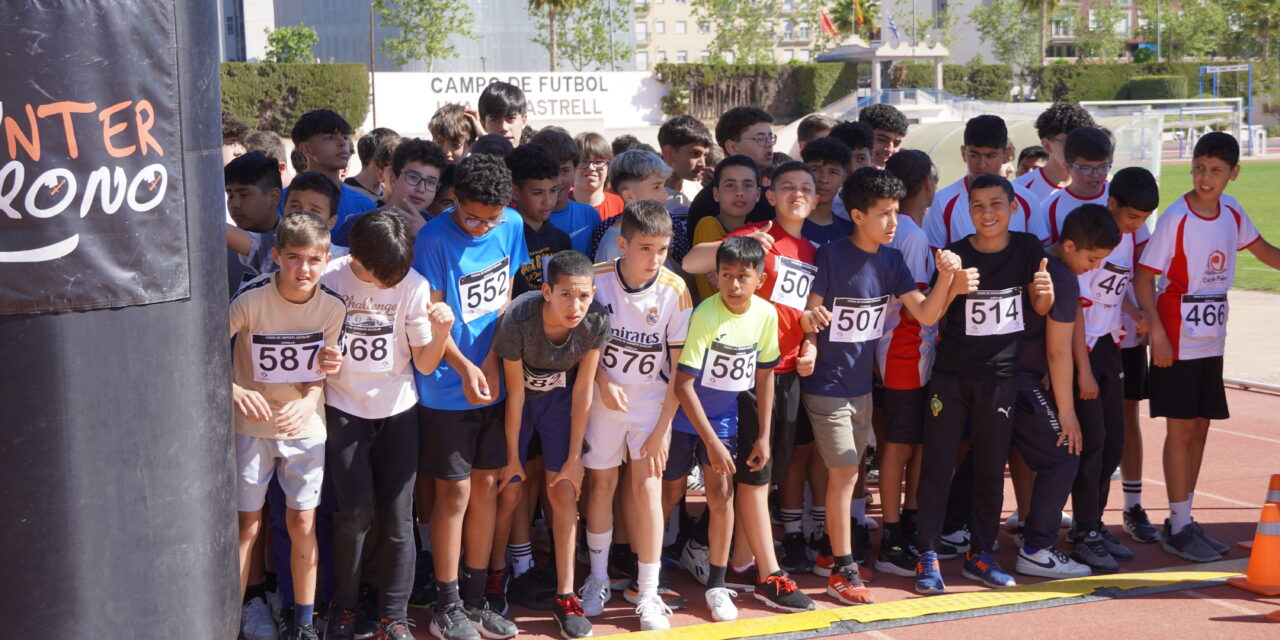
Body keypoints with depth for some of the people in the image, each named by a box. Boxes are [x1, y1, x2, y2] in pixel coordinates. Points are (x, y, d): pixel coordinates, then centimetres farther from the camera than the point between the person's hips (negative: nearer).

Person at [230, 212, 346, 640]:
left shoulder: (333, 306, -11)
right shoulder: (252, 298, -19)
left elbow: (322, 370, -1)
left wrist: (309, 401, -20)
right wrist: (234, 390, -30)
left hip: (305, 424, 2)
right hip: (251, 423, -2)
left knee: (303, 524, 6)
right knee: (247, 524, 3)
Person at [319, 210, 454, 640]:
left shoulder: (414, 286, -8)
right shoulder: (328, 281, -10)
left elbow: (425, 364, -4)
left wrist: (441, 332, -23)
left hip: (397, 411, 1)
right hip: (344, 410, -1)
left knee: (398, 517, 0)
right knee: (355, 512, -8)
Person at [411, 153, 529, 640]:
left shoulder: (511, 226, -1)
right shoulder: (435, 238, -15)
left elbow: (505, 297, 6)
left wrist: (491, 362, -4)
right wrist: (466, 368, -23)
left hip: (492, 382, 5)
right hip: (446, 388, -5)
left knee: (486, 487, 10)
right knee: (455, 491, 0)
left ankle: (475, 599, 22)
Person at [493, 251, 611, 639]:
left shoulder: (597, 322, -27)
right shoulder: (518, 320, -34)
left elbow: (583, 388, -16)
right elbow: (515, 393, -22)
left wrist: (575, 457, -9)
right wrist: (513, 457, -10)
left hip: (560, 396, 2)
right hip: (519, 398, -2)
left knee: (564, 490, -4)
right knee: (510, 491, -3)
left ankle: (565, 596, 3)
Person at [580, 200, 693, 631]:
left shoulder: (674, 291, -16)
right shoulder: (596, 280, -14)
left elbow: (681, 367, -9)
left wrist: (662, 429, -10)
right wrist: (603, 381, -15)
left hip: (651, 402, -1)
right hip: (603, 399, 1)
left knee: (647, 489, -4)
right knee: (601, 485, 10)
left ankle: (648, 593, 6)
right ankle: (598, 579, 27)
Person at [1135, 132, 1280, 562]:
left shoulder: (1232, 212, 3)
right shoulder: (1176, 218, -14)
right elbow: (1144, 276, -14)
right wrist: (1157, 333, -20)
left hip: (1212, 341, 6)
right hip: (1178, 342, -6)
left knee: (1200, 428, 10)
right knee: (1181, 429, -3)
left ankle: (1185, 519, 19)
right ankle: (1178, 527, 5)